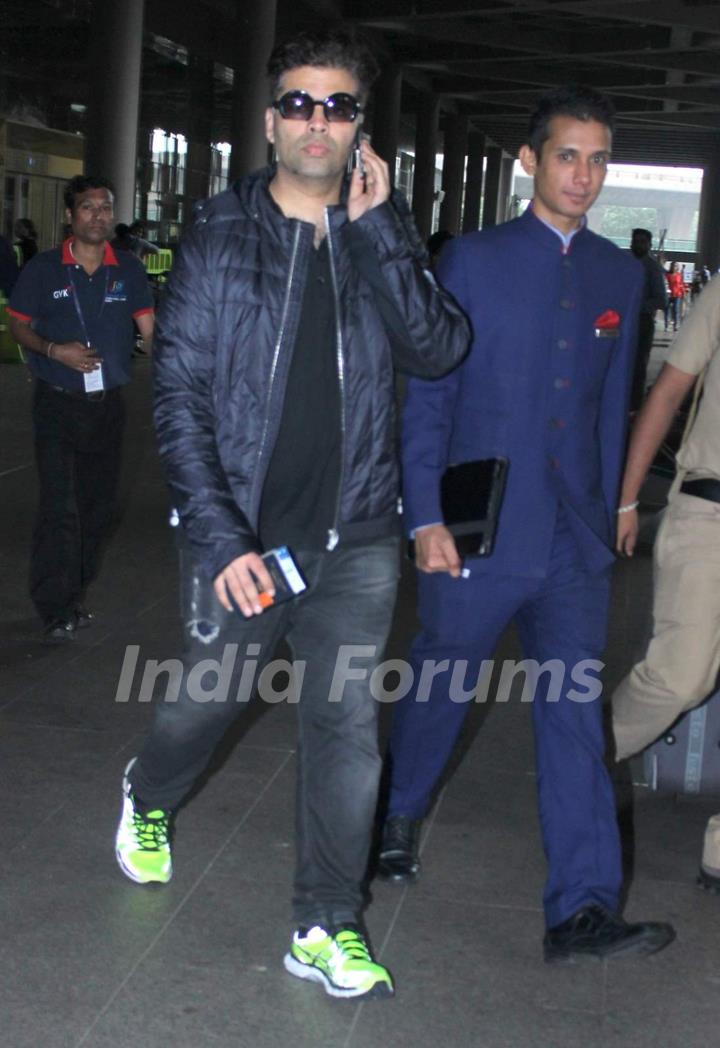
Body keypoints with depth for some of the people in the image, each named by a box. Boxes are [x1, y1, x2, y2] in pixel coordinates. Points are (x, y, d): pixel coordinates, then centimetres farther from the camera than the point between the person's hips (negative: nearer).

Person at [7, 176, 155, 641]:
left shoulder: (129, 271, 4)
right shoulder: (44, 269, -3)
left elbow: (151, 329, 2)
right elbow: (19, 325, 3)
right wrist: (53, 350, -16)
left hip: (108, 405, 4)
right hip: (57, 405, -3)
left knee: (98, 505, 11)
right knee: (60, 506, -9)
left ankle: (74, 597, 26)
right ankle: (57, 610, -3)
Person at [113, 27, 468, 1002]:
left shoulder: (382, 234, 4)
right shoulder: (220, 236, -2)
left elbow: (439, 349, -11)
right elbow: (179, 394, -7)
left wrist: (378, 229, -17)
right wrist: (219, 537, -15)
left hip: (356, 537, 2)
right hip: (242, 535, -1)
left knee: (346, 727, 3)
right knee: (204, 703, 14)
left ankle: (326, 928, 18)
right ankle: (148, 798, 48)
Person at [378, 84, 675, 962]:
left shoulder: (619, 276, 10)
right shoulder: (473, 260, -3)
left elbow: (611, 405, 15)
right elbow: (425, 396, -4)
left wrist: (606, 514, 13)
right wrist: (425, 518, -10)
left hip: (574, 540, 3)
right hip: (476, 531, -3)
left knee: (575, 713, -1)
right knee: (441, 688, 13)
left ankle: (582, 910, 2)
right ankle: (398, 813, 41)